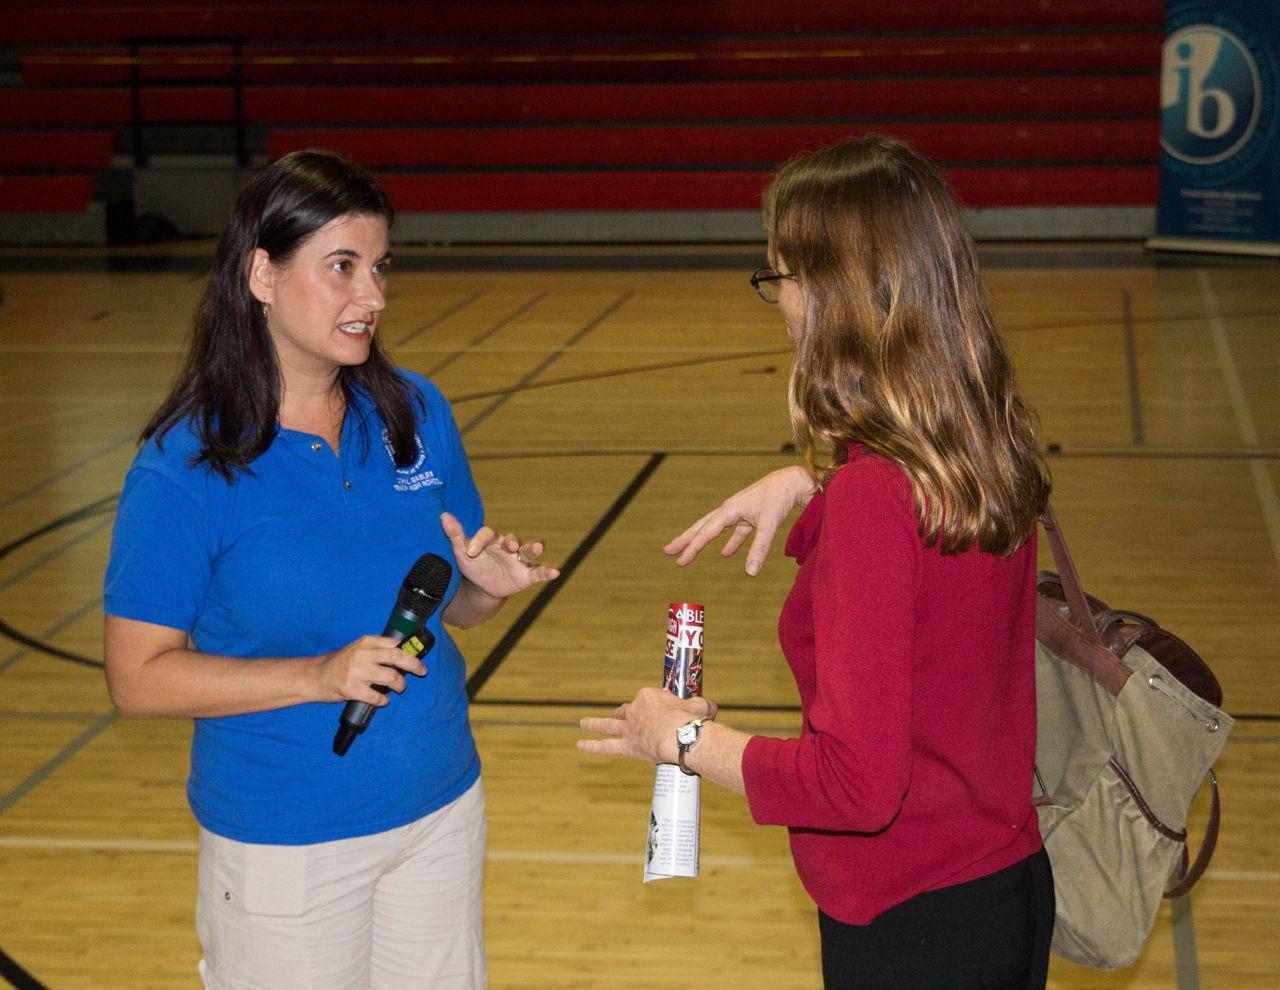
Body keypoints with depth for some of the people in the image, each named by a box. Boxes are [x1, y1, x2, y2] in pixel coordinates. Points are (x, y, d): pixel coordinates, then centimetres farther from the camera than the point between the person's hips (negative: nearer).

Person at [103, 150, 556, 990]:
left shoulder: (418, 413, -2)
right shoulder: (186, 466, -16)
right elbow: (138, 676, -15)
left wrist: (488, 586, -14)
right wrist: (317, 677, -25)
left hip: (442, 812, 5)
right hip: (285, 847, -4)